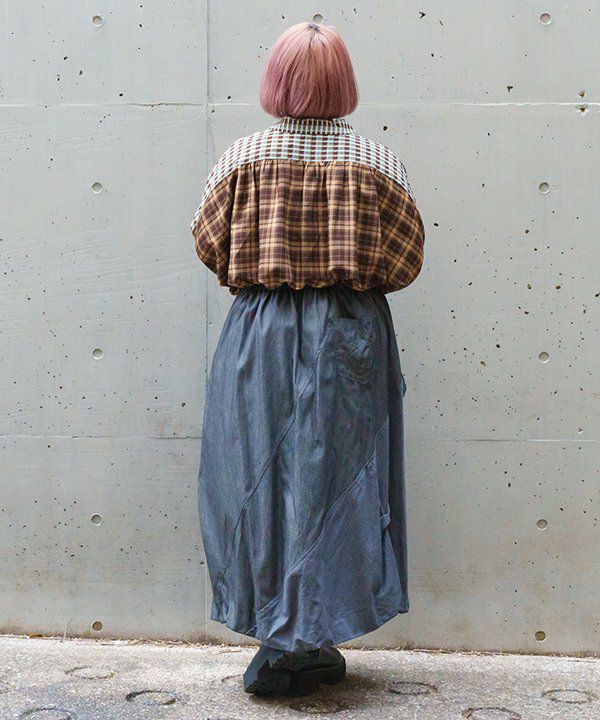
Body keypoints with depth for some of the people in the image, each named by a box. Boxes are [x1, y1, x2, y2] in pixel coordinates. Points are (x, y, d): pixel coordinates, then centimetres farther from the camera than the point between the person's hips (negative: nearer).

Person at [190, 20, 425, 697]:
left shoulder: (242, 157, -3)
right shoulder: (375, 160, -3)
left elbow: (210, 246, 3)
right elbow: (406, 256, 1)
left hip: (259, 335, 0)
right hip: (349, 337, 0)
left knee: (261, 480, 8)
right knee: (333, 480, 7)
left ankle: (279, 639, 16)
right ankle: (300, 645, 13)